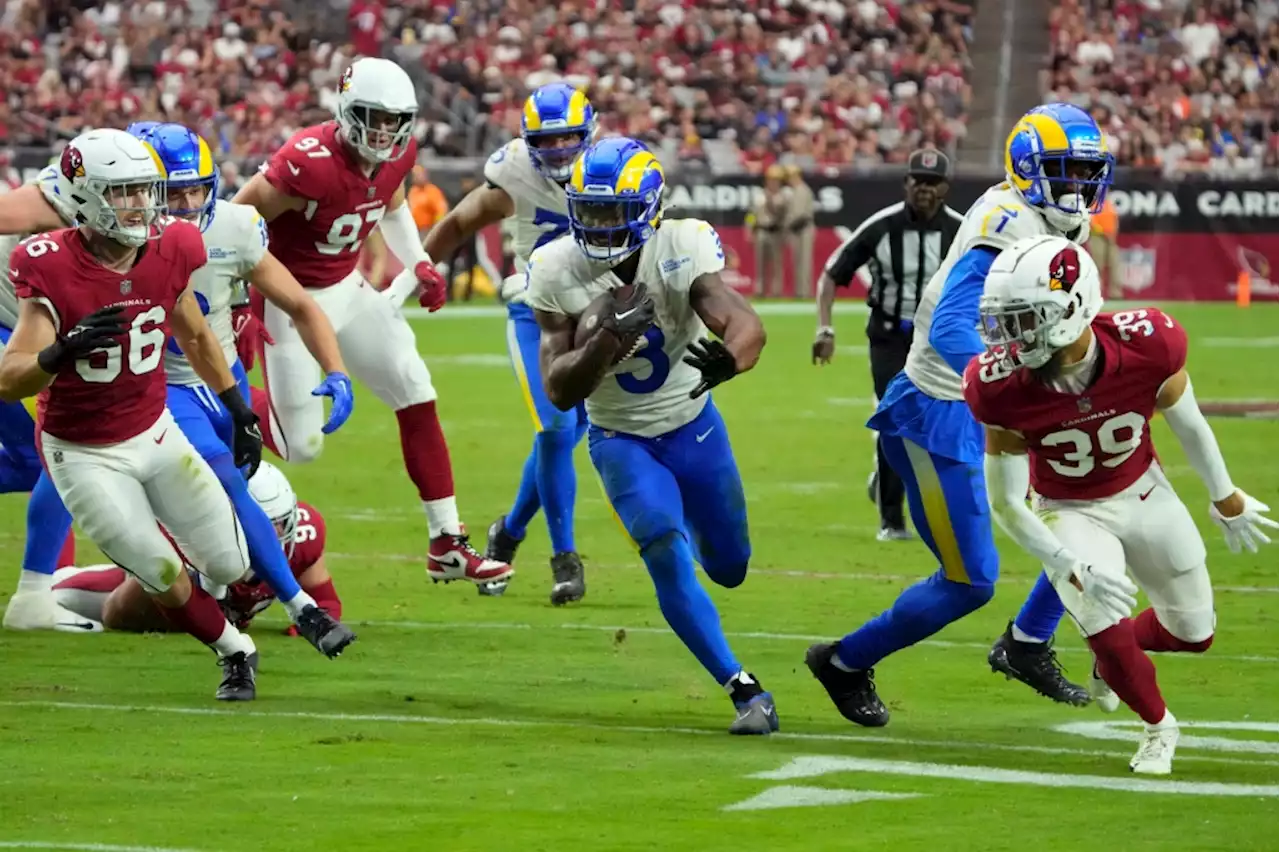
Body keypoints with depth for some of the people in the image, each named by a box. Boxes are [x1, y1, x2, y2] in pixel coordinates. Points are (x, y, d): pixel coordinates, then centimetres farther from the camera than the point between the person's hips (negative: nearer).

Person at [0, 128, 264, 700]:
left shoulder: (168, 252, -10)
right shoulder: (53, 271, -25)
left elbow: (196, 337, 11)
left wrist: (239, 412, 14)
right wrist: (65, 351, -47)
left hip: (155, 434, 5)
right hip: (84, 455, -5)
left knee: (229, 567, 5)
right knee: (168, 582, -4)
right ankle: (235, 653, 26)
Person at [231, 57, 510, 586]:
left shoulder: (399, 155, -7)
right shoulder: (310, 162, -31)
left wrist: (418, 264, 6)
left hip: (346, 288, 7)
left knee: (417, 397, 0)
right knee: (300, 445, -5)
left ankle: (447, 544, 5)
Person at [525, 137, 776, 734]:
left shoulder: (682, 248, -23)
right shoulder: (557, 272, -20)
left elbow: (745, 324, -37)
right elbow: (559, 391, -21)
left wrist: (726, 359, -61)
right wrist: (609, 338, -39)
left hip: (694, 426, 1)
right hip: (622, 440, -1)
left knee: (729, 568, 16)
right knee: (668, 556, -23)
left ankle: (692, 517, 53)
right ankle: (744, 690, -16)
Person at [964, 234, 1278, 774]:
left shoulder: (1147, 348, -32)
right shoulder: (1006, 389, -32)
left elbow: (1187, 425, -9)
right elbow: (1005, 503, -20)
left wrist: (1226, 500, 7)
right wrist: (1074, 569, -30)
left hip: (1144, 496, 2)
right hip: (1071, 512, -2)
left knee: (1193, 632, 11)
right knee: (1103, 619, -20)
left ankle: (1112, 656, 44)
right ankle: (1158, 725, 10)